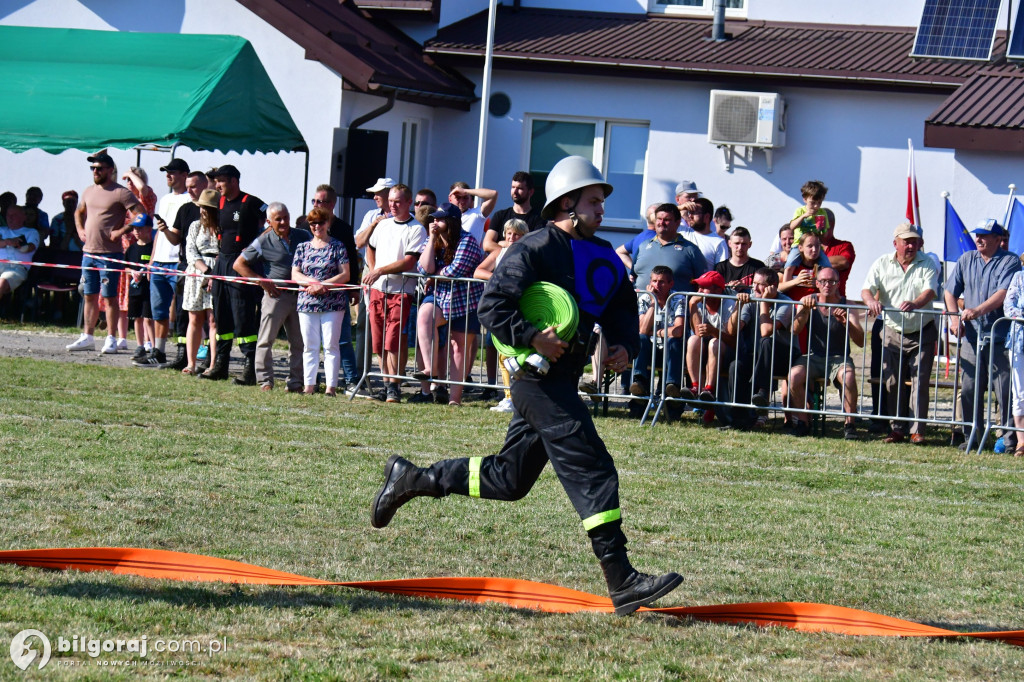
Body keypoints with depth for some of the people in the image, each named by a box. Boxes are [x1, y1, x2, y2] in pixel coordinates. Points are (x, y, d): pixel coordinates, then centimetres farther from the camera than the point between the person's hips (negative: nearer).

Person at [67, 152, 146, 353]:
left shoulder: (120, 193, -9)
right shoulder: (89, 192, 14)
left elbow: (142, 215, -15)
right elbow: (79, 212, 33)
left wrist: (122, 231, -18)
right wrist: (80, 229, 16)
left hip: (110, 254, -7)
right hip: (88, 252, 7)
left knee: (109, 297, -3)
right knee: (89, 296, 10)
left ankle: (111, 339, 2)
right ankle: (87, 337, 15)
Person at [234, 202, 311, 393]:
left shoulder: (303, 237, 6)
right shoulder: (264, 242, -3)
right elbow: (239, 264, -1)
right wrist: (262, 282, -8)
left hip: (300, 296, 3)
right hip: (275, 295, -3)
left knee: (298, 342, 6)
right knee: (266, 340, -3)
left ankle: (296, 381, 13)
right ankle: (265, 380, 2)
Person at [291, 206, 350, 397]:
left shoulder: (337, 247, 3)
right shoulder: (303, 247, 12)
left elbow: (345, 275, -4)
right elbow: (295, 275, 7)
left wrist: (323, 285, -15)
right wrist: (312, 282, -12)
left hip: (333, 303, -3)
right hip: (307, 302, 3)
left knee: (331, 345, -4)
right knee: (309, 346, 4)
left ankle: (331, 386, -5)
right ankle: (309, 385, 7)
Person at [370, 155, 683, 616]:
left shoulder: (602, 257, 15)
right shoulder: (536, 249, -10)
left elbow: (623, 307, 23)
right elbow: (492, 305, -15)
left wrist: (625, 345, 4)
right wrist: (531, 338, -26)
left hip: (563, 380, 9)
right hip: (538, 375, -9)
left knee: (510, 479, 15)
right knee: (590, 469, -14)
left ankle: (412, 479, 30)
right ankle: (622, 582, -15)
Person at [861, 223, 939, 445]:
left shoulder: (927, 264, -2)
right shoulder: (882, 264, 4)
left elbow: (930, 291, -17)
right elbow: (866, 289, -4)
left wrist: (915, 304, -39)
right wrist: (871, 301, -29)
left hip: (922, 334, -2)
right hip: (892, 333, 2)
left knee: (920, 382, -6)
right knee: (893, 383, 1)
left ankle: (917, 430, -3)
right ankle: (897, 429, 10)